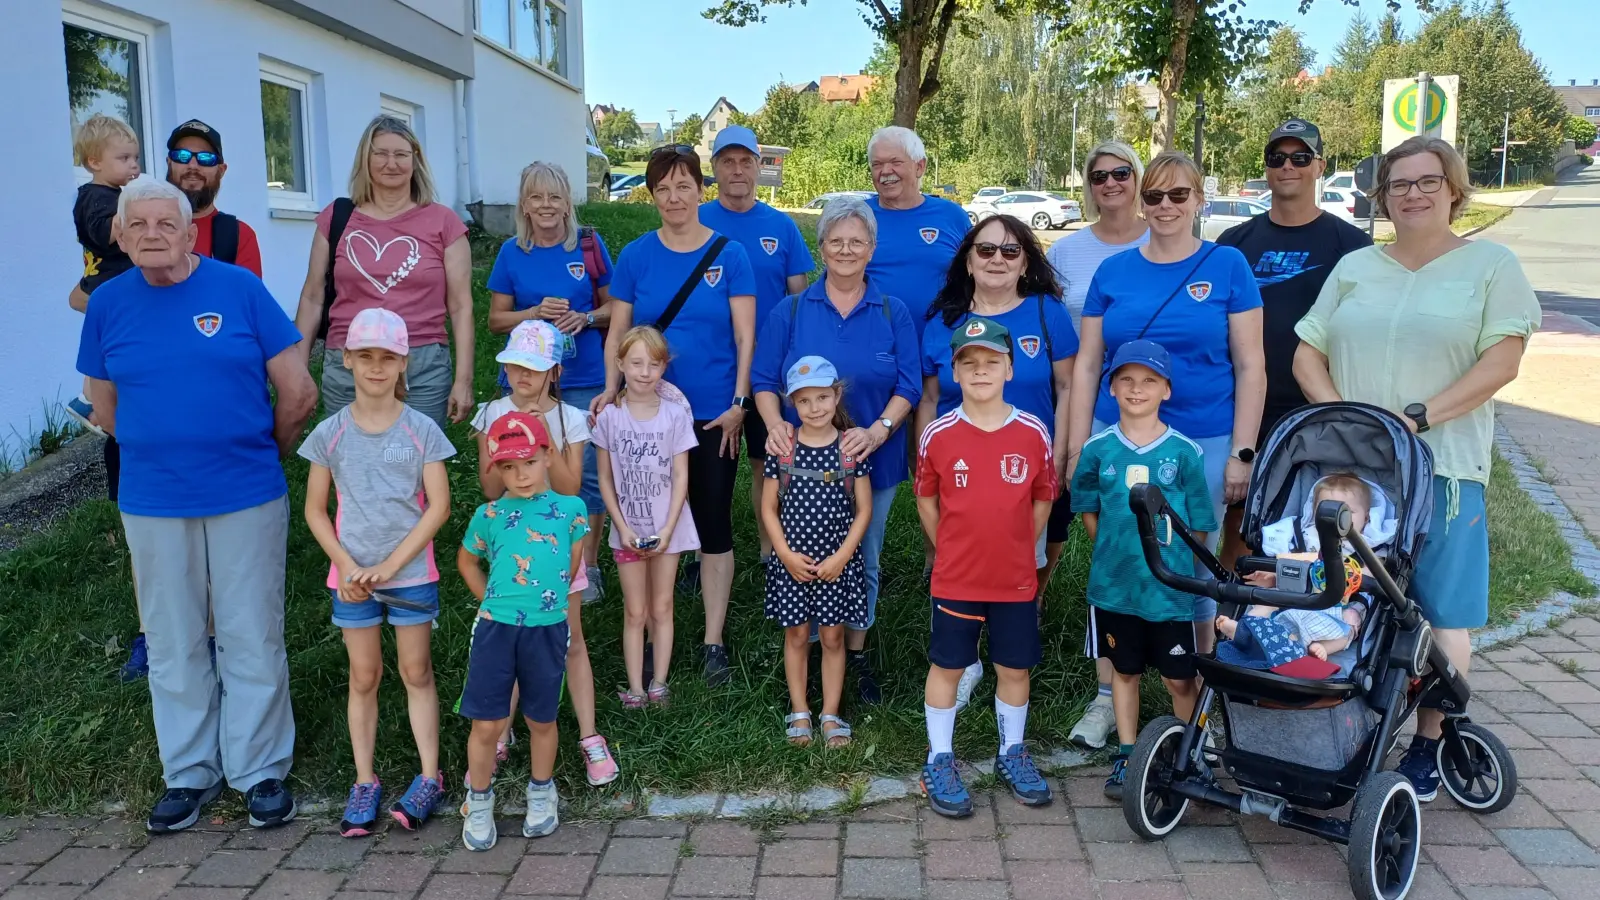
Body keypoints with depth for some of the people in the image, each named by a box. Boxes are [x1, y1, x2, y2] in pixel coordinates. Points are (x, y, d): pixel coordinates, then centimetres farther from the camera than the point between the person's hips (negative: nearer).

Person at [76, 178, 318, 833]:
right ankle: (189, 773, 28)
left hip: (247, 497, -2)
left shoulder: (239, 289, -5)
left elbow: (298, 393, -3)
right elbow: (106, 409, 15)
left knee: (253, 640, 5)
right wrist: (164, 454, 15)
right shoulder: (109, 303, 3)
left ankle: (261, 771, 20)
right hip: (152, 504, 3)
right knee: (172, 645, 12)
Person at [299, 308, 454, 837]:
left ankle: (429, 778, 16)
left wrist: (389, 565, -13)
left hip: (411, 573, -1)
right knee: (364, 677, 10)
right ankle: (365, 783, 20)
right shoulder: (331, 433, -2)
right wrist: (347, 564, -12)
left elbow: (439, 506, -9)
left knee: (416, 673, 8)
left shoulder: (420, 430, -6)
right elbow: (315, 509, 2)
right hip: (352, 576, 1)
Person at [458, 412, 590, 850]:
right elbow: (466, 560, 17)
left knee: (541, 719, 14)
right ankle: (479, 801, 24)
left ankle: (541, 794, 36)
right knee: (486, 723, 3)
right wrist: (492, 600, 10)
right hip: (496, 628, 0)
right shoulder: (489, 515, 1)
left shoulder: (571, 510, -2)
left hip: (547, 629, 0)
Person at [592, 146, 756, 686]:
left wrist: (738, 403, -10)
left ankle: (713, 643, 15)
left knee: (714, 525, 5)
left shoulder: (729, 255, -2)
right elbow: (618, 333, 4)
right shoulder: (636, 256, 2)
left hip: (714, 416, -1)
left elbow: (745, 337, -3)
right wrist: (611, 388, -11)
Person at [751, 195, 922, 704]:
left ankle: (856, 655, 31)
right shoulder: (792, 311, 1)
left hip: (872, 462, 1)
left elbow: (908, 386, -3)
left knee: (864, 562, 13)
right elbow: (764, 379, 0)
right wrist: (775, 424, -20)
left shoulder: (893, 313, 1)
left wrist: (878, 431, -21)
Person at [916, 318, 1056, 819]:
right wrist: (952, 551, 6)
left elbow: (1043, 499, 6)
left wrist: (1018, 550, 6)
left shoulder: (1033, 433, -6)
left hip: (1017, 580, 2)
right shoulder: (937, 435, -8)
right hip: (955, 580, -1)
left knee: (1014, 668, 14)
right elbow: (926, 500, 4)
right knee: (946, 667, 9)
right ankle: (939, 762, 24)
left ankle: (1011, 755, 33)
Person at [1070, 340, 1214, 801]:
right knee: (1124, 670, 15)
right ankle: (1126, 755, 29)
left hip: (1170, 586, -2)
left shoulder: (1184, 451, -6)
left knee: (1180, 677, 5)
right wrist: (1113, 552, 5)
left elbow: (1199, 524, 1)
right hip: (1113, 585, 2)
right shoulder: (1098, 449, -2)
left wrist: (1168, 556, -3)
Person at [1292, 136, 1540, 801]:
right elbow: (1307, 352, 11)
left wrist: (1420, 416, -16)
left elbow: (1502, 361, -6)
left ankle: (1429, 745, 13)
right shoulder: (1353, 268, 15)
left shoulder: (1491, 265, 5)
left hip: (1443, 467, -3)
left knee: (1443, 611, 1)